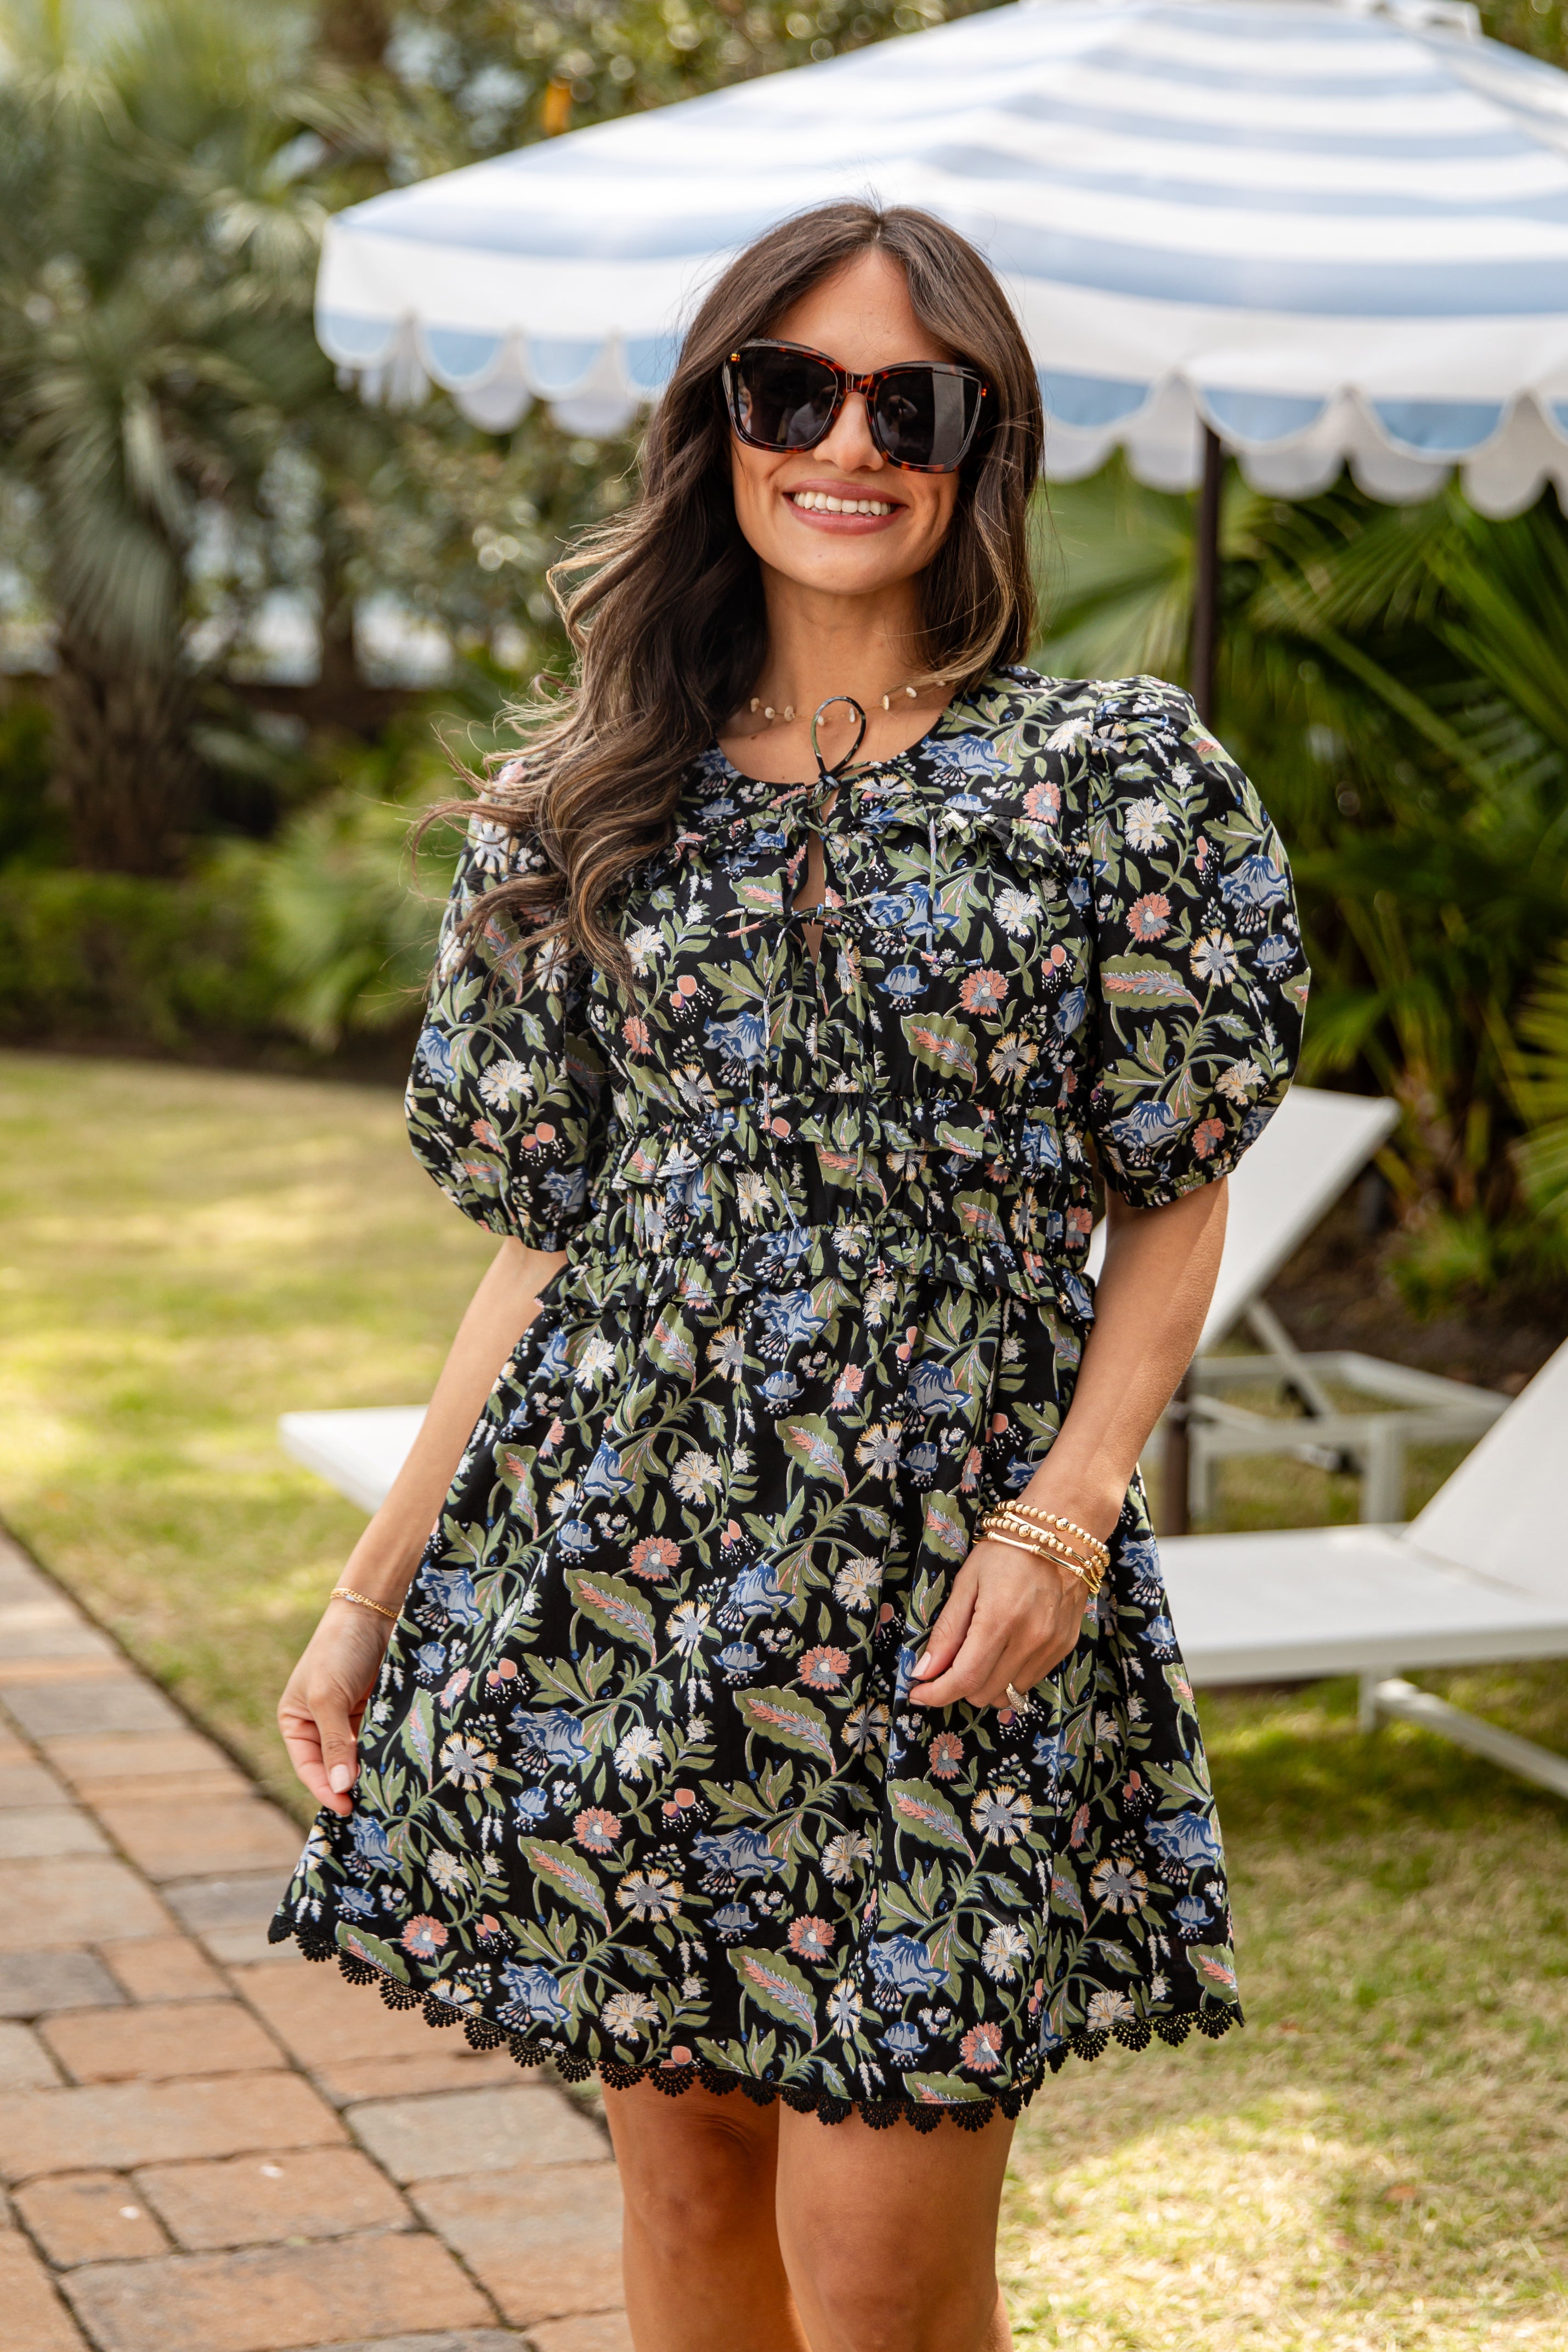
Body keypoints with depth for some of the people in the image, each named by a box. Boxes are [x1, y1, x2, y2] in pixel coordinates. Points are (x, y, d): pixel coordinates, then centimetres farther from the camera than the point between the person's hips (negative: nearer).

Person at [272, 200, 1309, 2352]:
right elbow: (545, 1230, 10)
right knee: (681, 2179, 13)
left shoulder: (1124, 779, 0)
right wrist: (376, 1590, 8)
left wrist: (1065, 1511, -12)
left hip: (932, 1582, -3)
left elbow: (1172, 1200, 2)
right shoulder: (591, 804, 8)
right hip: (614, 1564, 3)